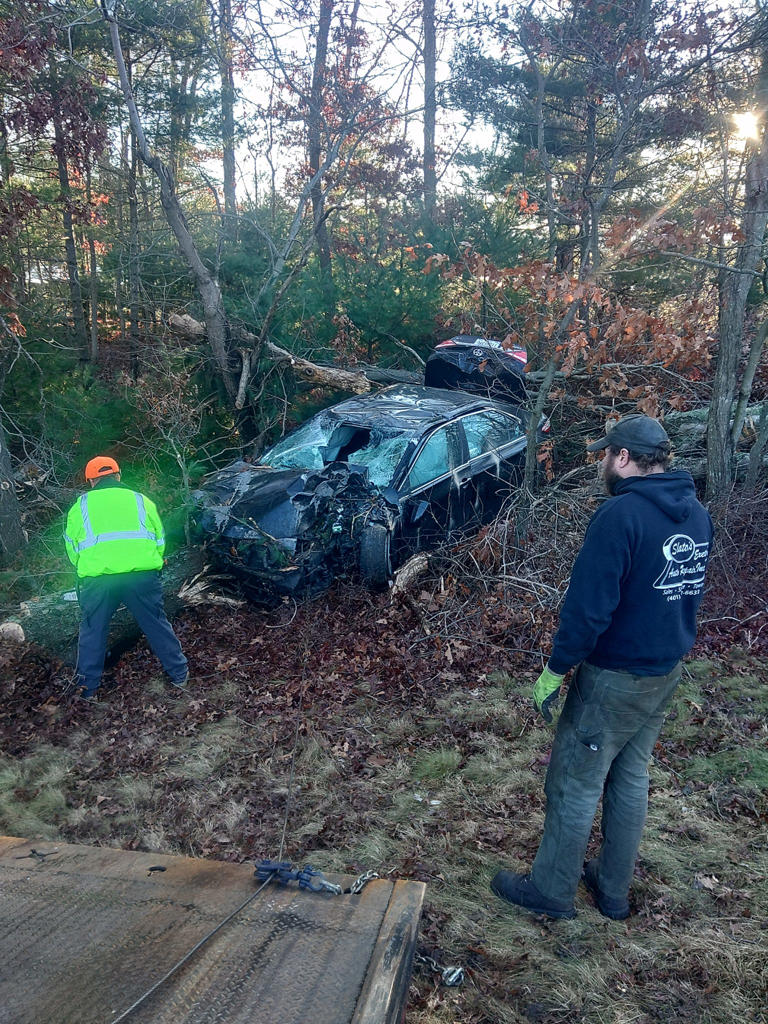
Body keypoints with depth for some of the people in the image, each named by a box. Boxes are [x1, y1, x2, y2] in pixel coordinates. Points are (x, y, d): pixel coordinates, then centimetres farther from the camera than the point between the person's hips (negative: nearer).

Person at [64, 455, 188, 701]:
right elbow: (159, 540, 21)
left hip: (96, 578, 0)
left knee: (92, 631, 17)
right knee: (157, 625, 15)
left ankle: (88, 688, 23)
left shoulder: (81, 506, 17)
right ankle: (179, 673, 24)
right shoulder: (141, 500, 18)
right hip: (142, 575, 1)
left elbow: (72, 548, 22)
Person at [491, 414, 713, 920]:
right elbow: (690, 595, 12)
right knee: (631, 779, 20)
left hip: (614, 679, -8)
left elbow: (588, 608, -25)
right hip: (666, 673, 8)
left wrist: (554, 671, -15)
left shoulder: (621, 514, -24)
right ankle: (614, 890, 35)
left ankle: (552, 891, 24)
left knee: (575, 786, 8)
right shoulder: (697, 514, 2)